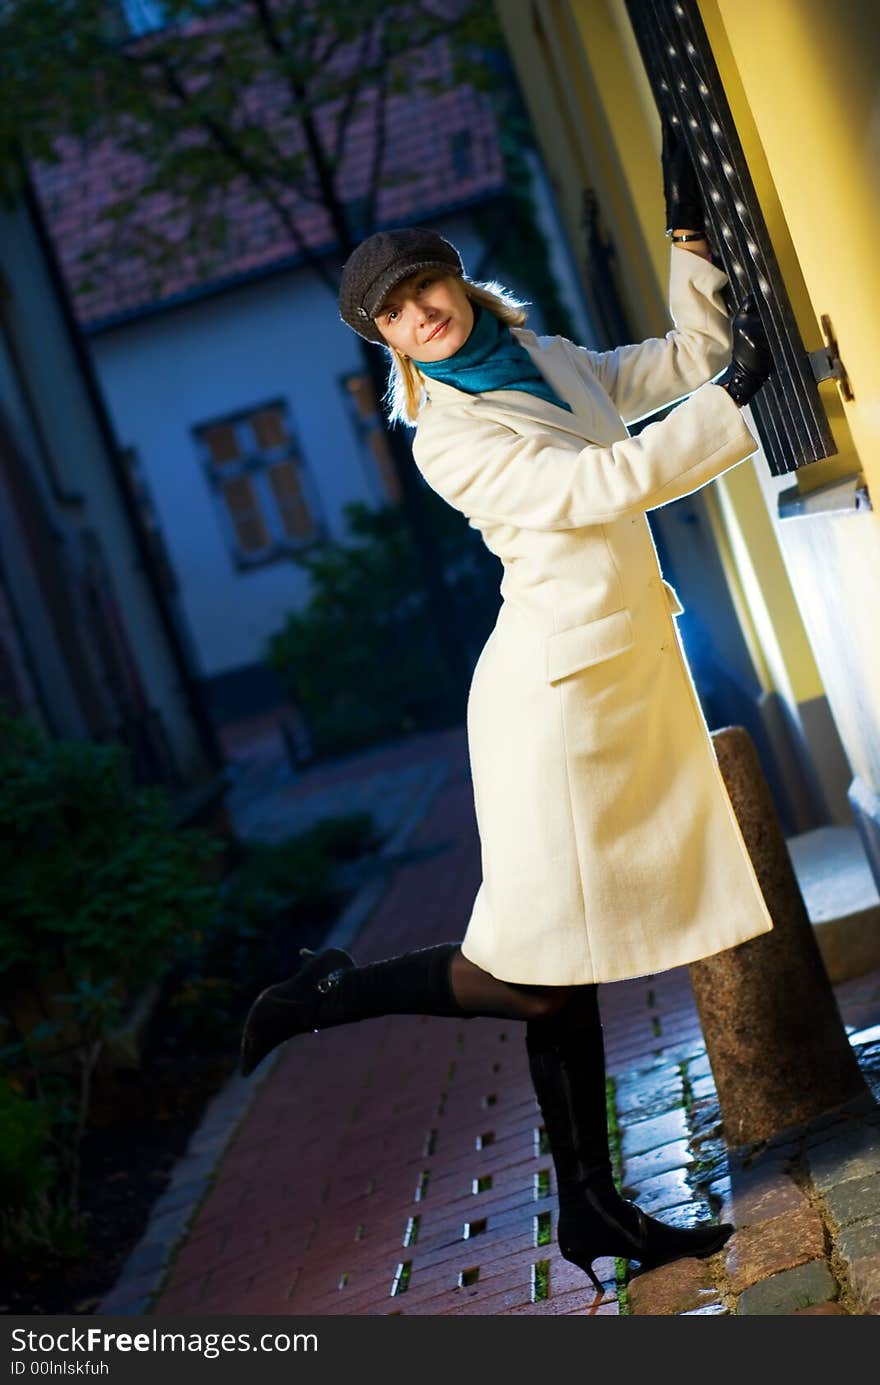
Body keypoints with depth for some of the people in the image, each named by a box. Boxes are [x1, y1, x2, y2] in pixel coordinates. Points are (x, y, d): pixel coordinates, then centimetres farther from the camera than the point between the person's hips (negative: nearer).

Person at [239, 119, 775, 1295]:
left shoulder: (548, 361, 15)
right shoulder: (450, 438, -9)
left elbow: (678, 364, 24)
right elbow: (605, 485, -18)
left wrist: (691, 245, 16)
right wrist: (731, 401, -17)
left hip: (634, 679, 7)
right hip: (557, 691, -7)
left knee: (571, 972, 11)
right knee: (530, 974, -5)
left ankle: (592, 1211, 20)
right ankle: (331, 994, 18)